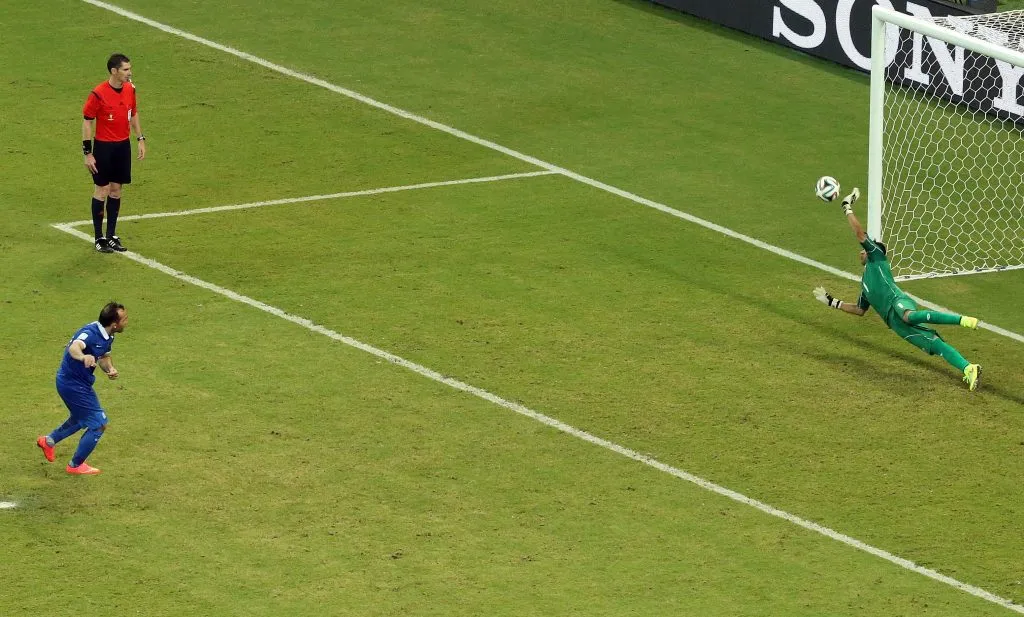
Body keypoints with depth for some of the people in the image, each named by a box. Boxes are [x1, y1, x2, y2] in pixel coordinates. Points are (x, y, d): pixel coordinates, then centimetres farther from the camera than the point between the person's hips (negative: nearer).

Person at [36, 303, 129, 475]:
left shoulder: (107, 336, -1)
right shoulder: (90, 333, -31)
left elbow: (104, 357, 16)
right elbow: (74, 347, -51)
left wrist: (110, 369, -7)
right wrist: (83, 357, -75)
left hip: (81, 382, 10)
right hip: (73, 384, -10)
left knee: (81, 419, 31)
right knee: (99, 425, -2)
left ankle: (48, 441, 49)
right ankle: (76, 465, 14)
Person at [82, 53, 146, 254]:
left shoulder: (130, 89, 1)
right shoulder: (98, 94, -18)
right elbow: (87, 122, -13)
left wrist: (140, 139, 12)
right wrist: (88, 153, -14)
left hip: (123, 146, 6)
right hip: (104, 147, -6)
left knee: (116, 190, 12)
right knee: (102, 191, 2)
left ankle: (112, 236, 20)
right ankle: (99, 238, 9)